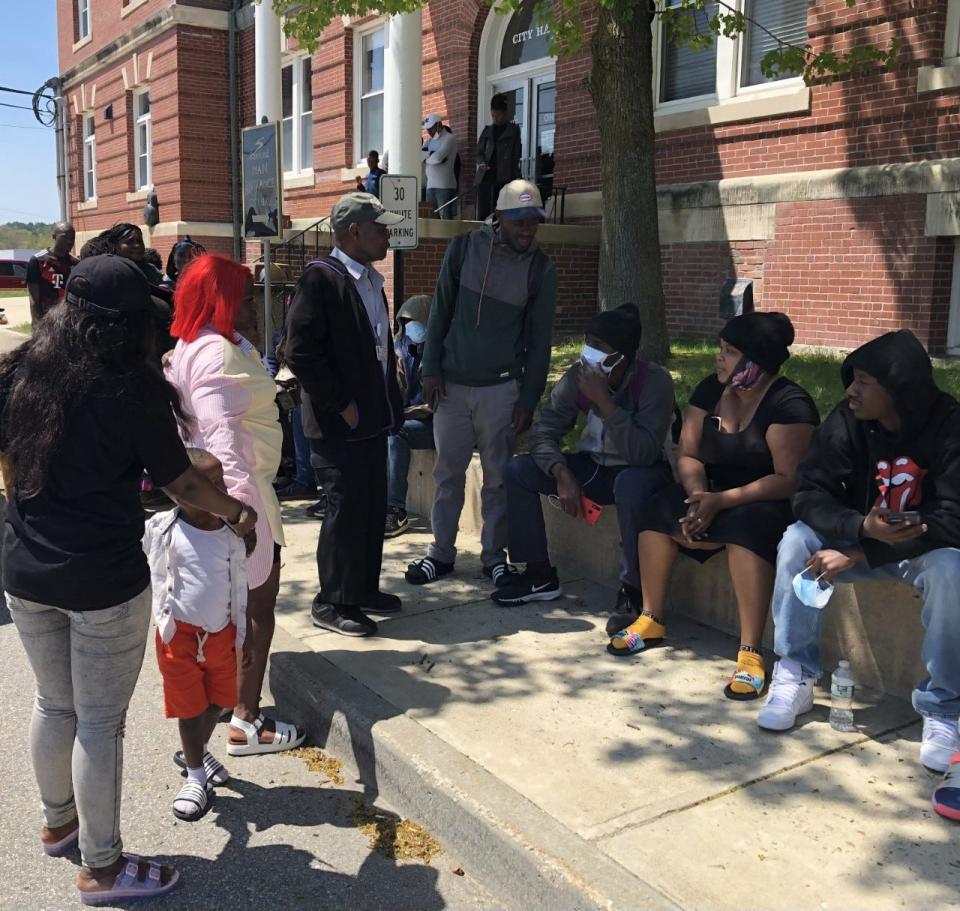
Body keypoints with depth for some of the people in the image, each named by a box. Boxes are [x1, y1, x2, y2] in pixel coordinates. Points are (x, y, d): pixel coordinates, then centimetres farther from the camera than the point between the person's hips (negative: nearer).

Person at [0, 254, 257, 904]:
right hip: (103, 582, -6)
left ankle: (58, 822, 43)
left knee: (54, 704, 23)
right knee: (100, 721, 6)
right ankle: (102, 868, 21)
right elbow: (182, 483, -9)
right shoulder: (130, 391, -16)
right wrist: (237, 513, 7)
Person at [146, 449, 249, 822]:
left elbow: (240, 587, 4)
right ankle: (195, 777, 24)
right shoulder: (164, 530, -13)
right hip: (180, 634, -3)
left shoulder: (232, 533, -5)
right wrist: (163, 622, -3)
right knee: (190, 707, 7)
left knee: (217, 702, 15)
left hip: (221, 634, 3)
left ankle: (196, 751, 42)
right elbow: (157, 579, 1)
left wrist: (241, 635, 8)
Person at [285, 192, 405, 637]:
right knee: (346, 512, -1)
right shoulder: (319, 279, -13)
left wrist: (389, 403, 14)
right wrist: (341, 405, -16)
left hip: (373, 418, 8)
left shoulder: (371, 281, 14)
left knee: (373, 508, 14)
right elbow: (301, 352, -19)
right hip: (339, 424, -8)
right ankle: (332, 602, 13)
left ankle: (364, 588, 29)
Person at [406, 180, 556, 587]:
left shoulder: (541, 269, -2)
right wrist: (431, 369, -2)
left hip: (501, 387, -1)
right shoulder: (464, 248, -1)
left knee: (497, 476, 5)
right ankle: (441, 552, 20)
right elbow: (440, 311, 4)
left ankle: (494, 555, 17)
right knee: (448, 472, 8)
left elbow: (539, 339, 1)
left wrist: (529, 399, -3)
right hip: (452, 383, 1)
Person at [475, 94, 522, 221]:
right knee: (482, 214, -3)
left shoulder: (513, 129, 6)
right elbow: (479, 152, 18)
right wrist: (481, 163, -4)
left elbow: (516, 155, 1)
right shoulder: (488, 130, 17)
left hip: (504, 178, -3)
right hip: (486, 177, 4)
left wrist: (516, 178, -8)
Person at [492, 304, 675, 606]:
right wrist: (562, 474, -26)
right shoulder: (578, 376, -10)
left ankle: (634, 590, -22)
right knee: (518, 469, -9)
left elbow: (643, 453, -34)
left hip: (637, 473, -5)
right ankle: (540, 576, 1)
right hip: (592, 467, 5)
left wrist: (604, 400, -37)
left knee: (632, 484, -41)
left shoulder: (654, 381, -24)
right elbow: (544, 431, -9)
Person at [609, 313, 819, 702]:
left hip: (769, 501, -6)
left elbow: (789, 479, -24)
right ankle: (651, 619, -9)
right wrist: (698, 494, -20)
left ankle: (750, 651, -37)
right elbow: (688, 454, 1)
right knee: (662, 506, -20)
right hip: (715, 492, 6)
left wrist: (721, 501, -31)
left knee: (747, 524, -38)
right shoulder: (711, 389, 2)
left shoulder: (789, 404, -18)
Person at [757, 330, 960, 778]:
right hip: (863, 538, 3)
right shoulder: (848, 419, -13)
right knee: (798, 540, -22)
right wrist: (861, 528, -36)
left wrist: (857, 554, -33)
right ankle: (794, 676, -13)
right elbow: (810, 494, -14)